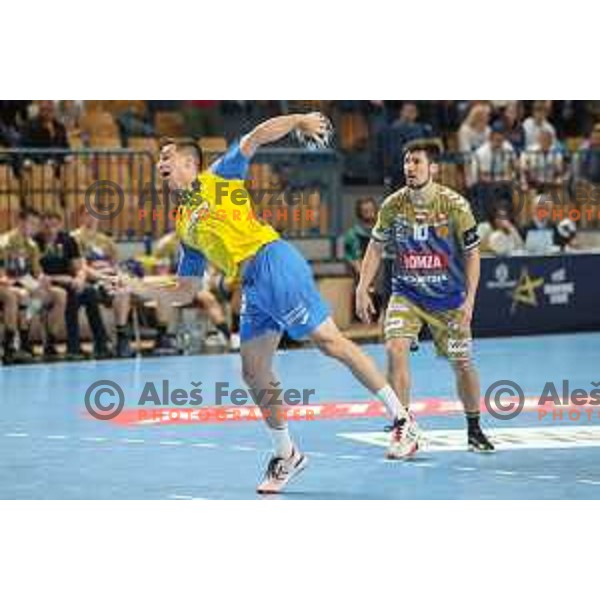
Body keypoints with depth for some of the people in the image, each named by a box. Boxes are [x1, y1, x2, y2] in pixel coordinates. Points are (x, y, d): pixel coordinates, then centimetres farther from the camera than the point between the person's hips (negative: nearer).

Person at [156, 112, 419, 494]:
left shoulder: (217, 178, 7)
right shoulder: (185, 225, 24)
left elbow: (254, 139, -4)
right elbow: (185, 286, 29)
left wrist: (298, 121, -17)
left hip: (272, 261, -7)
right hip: (251, 288, 7)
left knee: (329, 341, -10)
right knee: (254, 374, 4)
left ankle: (402, 419, -8)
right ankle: (286, 455, 16)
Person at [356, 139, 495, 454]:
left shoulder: (455, 205, -15)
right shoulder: (393, 205, -9)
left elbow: (472, 254, -7)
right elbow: (376, 247, 5)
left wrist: (469, 300, -13)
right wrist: (362, 289, -1)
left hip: (448, 297, -1)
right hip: (406, 294, 1)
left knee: (462, 364, 6)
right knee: (395, 349, -21)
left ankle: (474, 429, 29)